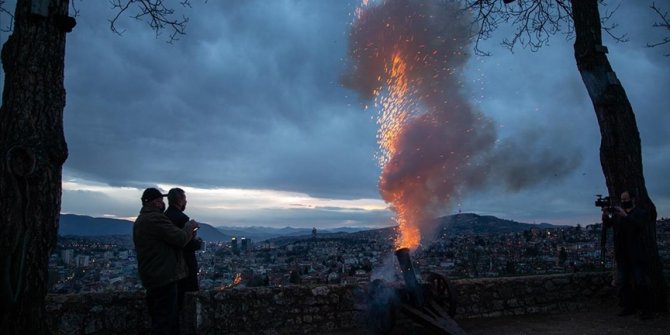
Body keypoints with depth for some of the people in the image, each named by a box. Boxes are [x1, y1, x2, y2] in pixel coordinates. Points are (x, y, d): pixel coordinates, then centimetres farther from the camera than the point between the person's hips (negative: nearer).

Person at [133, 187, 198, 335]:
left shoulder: (140, 220, 16)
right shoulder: (155, 218, -19)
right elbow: (181, 239, -19)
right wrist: (189, 227, 0)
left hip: (151, 277, 10)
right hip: (164, 278, -10)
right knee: (164, 322, -3)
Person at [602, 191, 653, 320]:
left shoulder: (641, 213, 0)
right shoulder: (617, 213, 15)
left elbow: (639, 225, -19)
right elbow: (607, 225, 3)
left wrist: (625, 215, -28)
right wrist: (605, 215, -16)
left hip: (636, 255, -5)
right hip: (621, 254, 5)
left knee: (641, 283, -3)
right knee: (622, 283, 9)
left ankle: (646, 310, 4)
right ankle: (628, 307, 17)